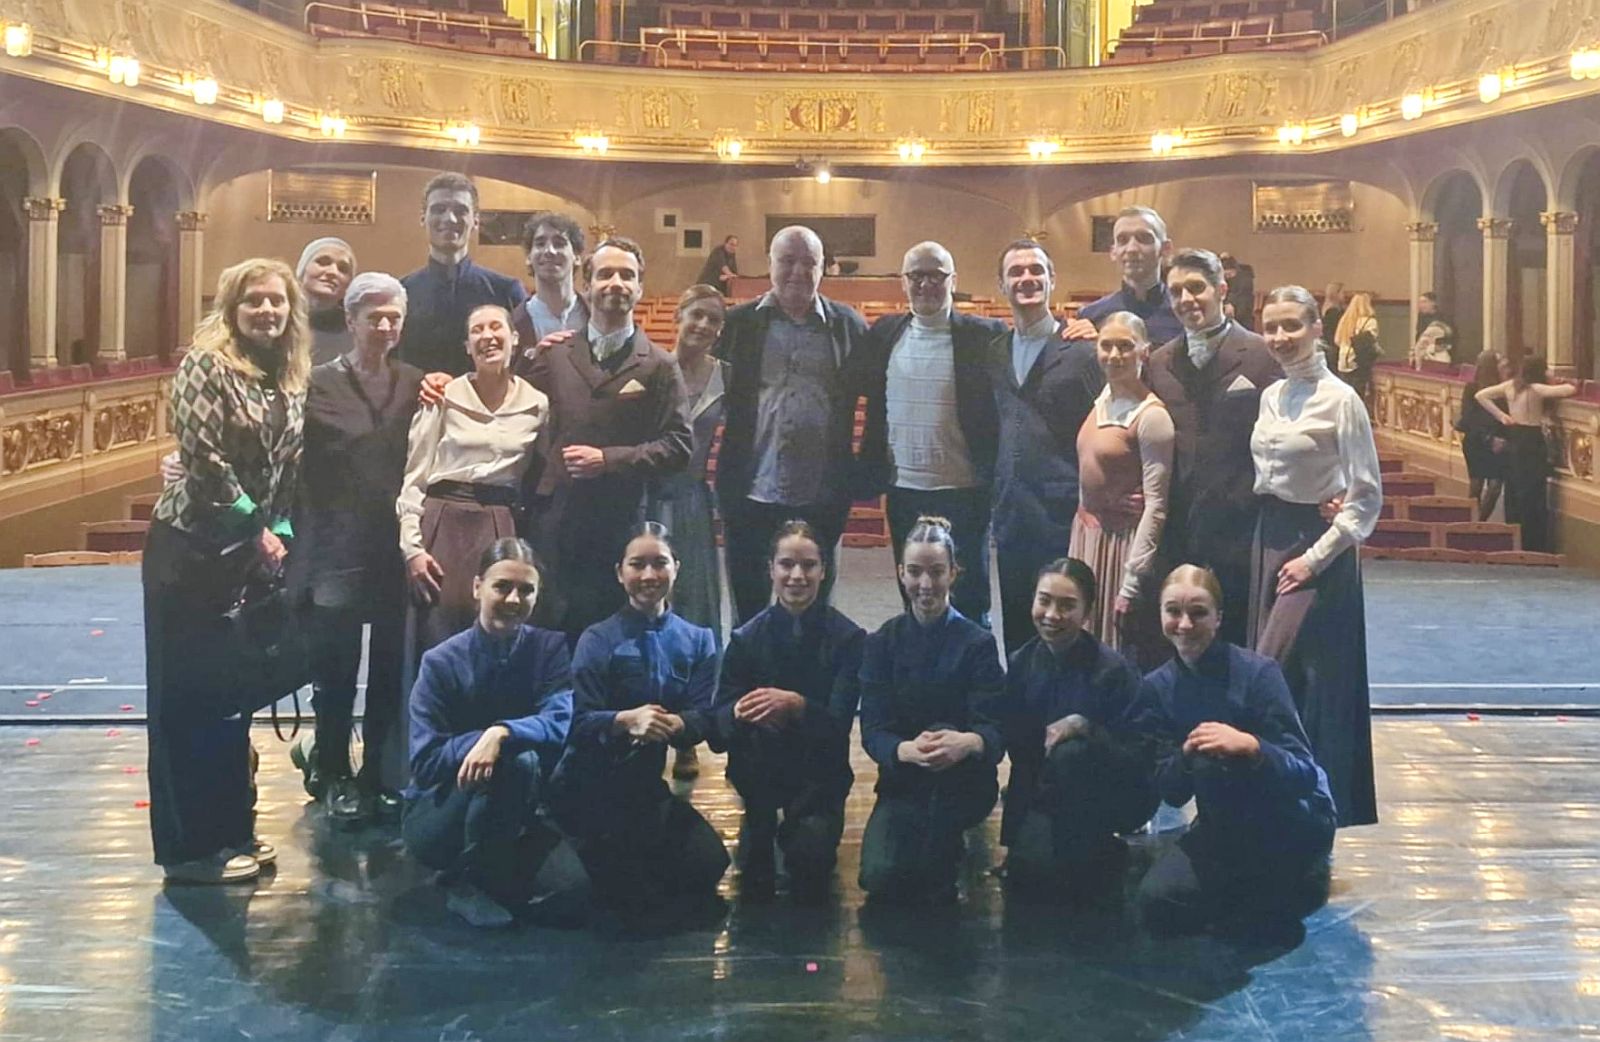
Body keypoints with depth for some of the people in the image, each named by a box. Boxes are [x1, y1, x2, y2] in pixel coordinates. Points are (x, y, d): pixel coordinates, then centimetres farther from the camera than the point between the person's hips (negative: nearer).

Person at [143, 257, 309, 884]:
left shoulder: (292, 380, 10)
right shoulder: (206, 365, -10)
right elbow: (204, 458, -17)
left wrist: (278, 535, 0)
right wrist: (254, 530, -13)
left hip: (252, 555, 7)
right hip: (193, 549, -7)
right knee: (189, 695, -1)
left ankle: (230, 830, 23)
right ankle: (191, 847, 6)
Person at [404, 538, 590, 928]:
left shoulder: (550, 648, -2)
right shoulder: (442, 662, -9)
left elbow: (560, 723, -19)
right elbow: (425, 762, -14)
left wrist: (502, 733, -36)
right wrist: (479, 742, -29)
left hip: (516, 819, 3)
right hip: (436, 816, -3)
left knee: (570, 894, -23)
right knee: (517, 761, -33)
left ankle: (490, 874, 8)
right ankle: (465, 880, -12)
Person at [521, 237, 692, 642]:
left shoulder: (659, 367, 4)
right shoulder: (554, 355, 11)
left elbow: (679, 445, -3)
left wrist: (610, 459, -11)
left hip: (619, 523, -2)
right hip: (552, 517, 2)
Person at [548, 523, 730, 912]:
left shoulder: (697, 640, 3)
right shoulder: (598, 640, -8)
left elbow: (703, 716, -8)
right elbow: (580, 721, -16)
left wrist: (672, 724, -31)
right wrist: (626, 720, -36)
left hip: (646, 783, 5)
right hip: (590, 785, -5)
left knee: (707, 864, -10)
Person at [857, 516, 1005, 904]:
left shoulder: (977, 643, -6)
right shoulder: (882, 642, 0)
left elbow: (993, 731, -15)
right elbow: (872, 730, -10)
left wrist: (968, 743, -42)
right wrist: (907, 750, -35)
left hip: (964, 781, -1)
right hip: (903, 782, 1)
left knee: (945, 733, -34)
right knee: (880, 876, -25)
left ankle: (934, 886, -19)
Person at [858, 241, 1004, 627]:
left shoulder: (983, 335, -4)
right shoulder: (884, 333, 8)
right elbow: (872, 405, 13)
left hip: (962, 490, -4)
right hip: (903, 489, 4)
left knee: (968, 603, 3)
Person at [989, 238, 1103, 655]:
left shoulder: (1083, 351, -4)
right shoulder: (994, 352, 13)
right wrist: (995, 498, 12)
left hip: (1065, 513, -5)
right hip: (1012, 517, 5)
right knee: (1017, 636, 10)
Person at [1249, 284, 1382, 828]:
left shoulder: (1340, 400, -12)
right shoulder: (1271, 396, 9)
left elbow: (1367, 496, -13)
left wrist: (1316, 557, -16)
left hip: (1317, 543, -7)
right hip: (1269, 538, 7)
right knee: (1288, 680, 8)